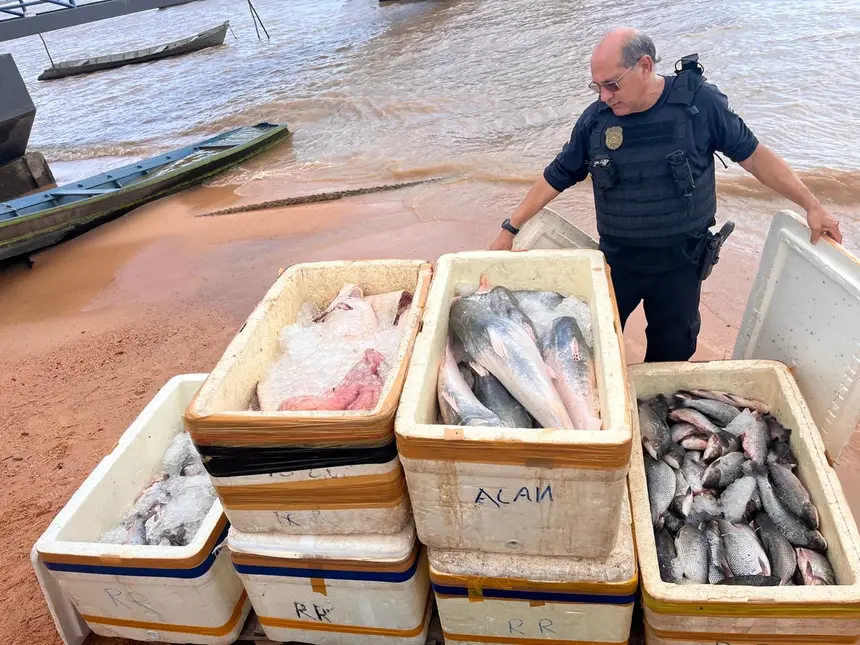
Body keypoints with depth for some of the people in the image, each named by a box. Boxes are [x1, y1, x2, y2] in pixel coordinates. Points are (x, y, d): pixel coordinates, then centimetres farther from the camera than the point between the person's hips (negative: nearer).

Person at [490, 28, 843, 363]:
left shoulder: (700, 102, -13)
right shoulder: (596, 118, -9)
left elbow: (753, 155, -3)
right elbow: (555, 178, 0)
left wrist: (811, 205, -3)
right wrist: (510, 229, 1)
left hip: (680, 263, 0)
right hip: (617, 260, 1)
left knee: (672, 353, 14)